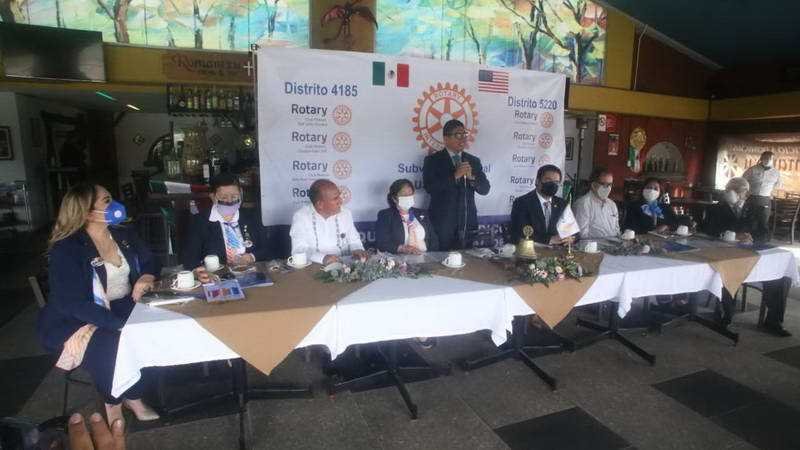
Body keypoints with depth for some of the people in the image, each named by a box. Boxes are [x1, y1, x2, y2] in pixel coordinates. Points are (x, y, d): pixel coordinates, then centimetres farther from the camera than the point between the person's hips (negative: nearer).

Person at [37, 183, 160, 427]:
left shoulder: (123, 235, 3)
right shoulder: (67, 249, -18)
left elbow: (149, 261, 13)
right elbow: (73, 304, -26)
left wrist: (147, 277, -13)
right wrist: (122, 324, -36)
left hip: (123, 308, 6)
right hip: (75, 321, -5)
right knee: (113, 348, -32)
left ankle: (134, 397, 0)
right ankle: (114, 406, -3)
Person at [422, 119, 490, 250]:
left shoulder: (474, 161, 13)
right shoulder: (432, 160, 1)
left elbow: (485, 189, 8)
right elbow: (430, 187, -12)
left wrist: (471, 177, -10)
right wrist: (455, 176, -18)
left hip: (467, 226, 4)